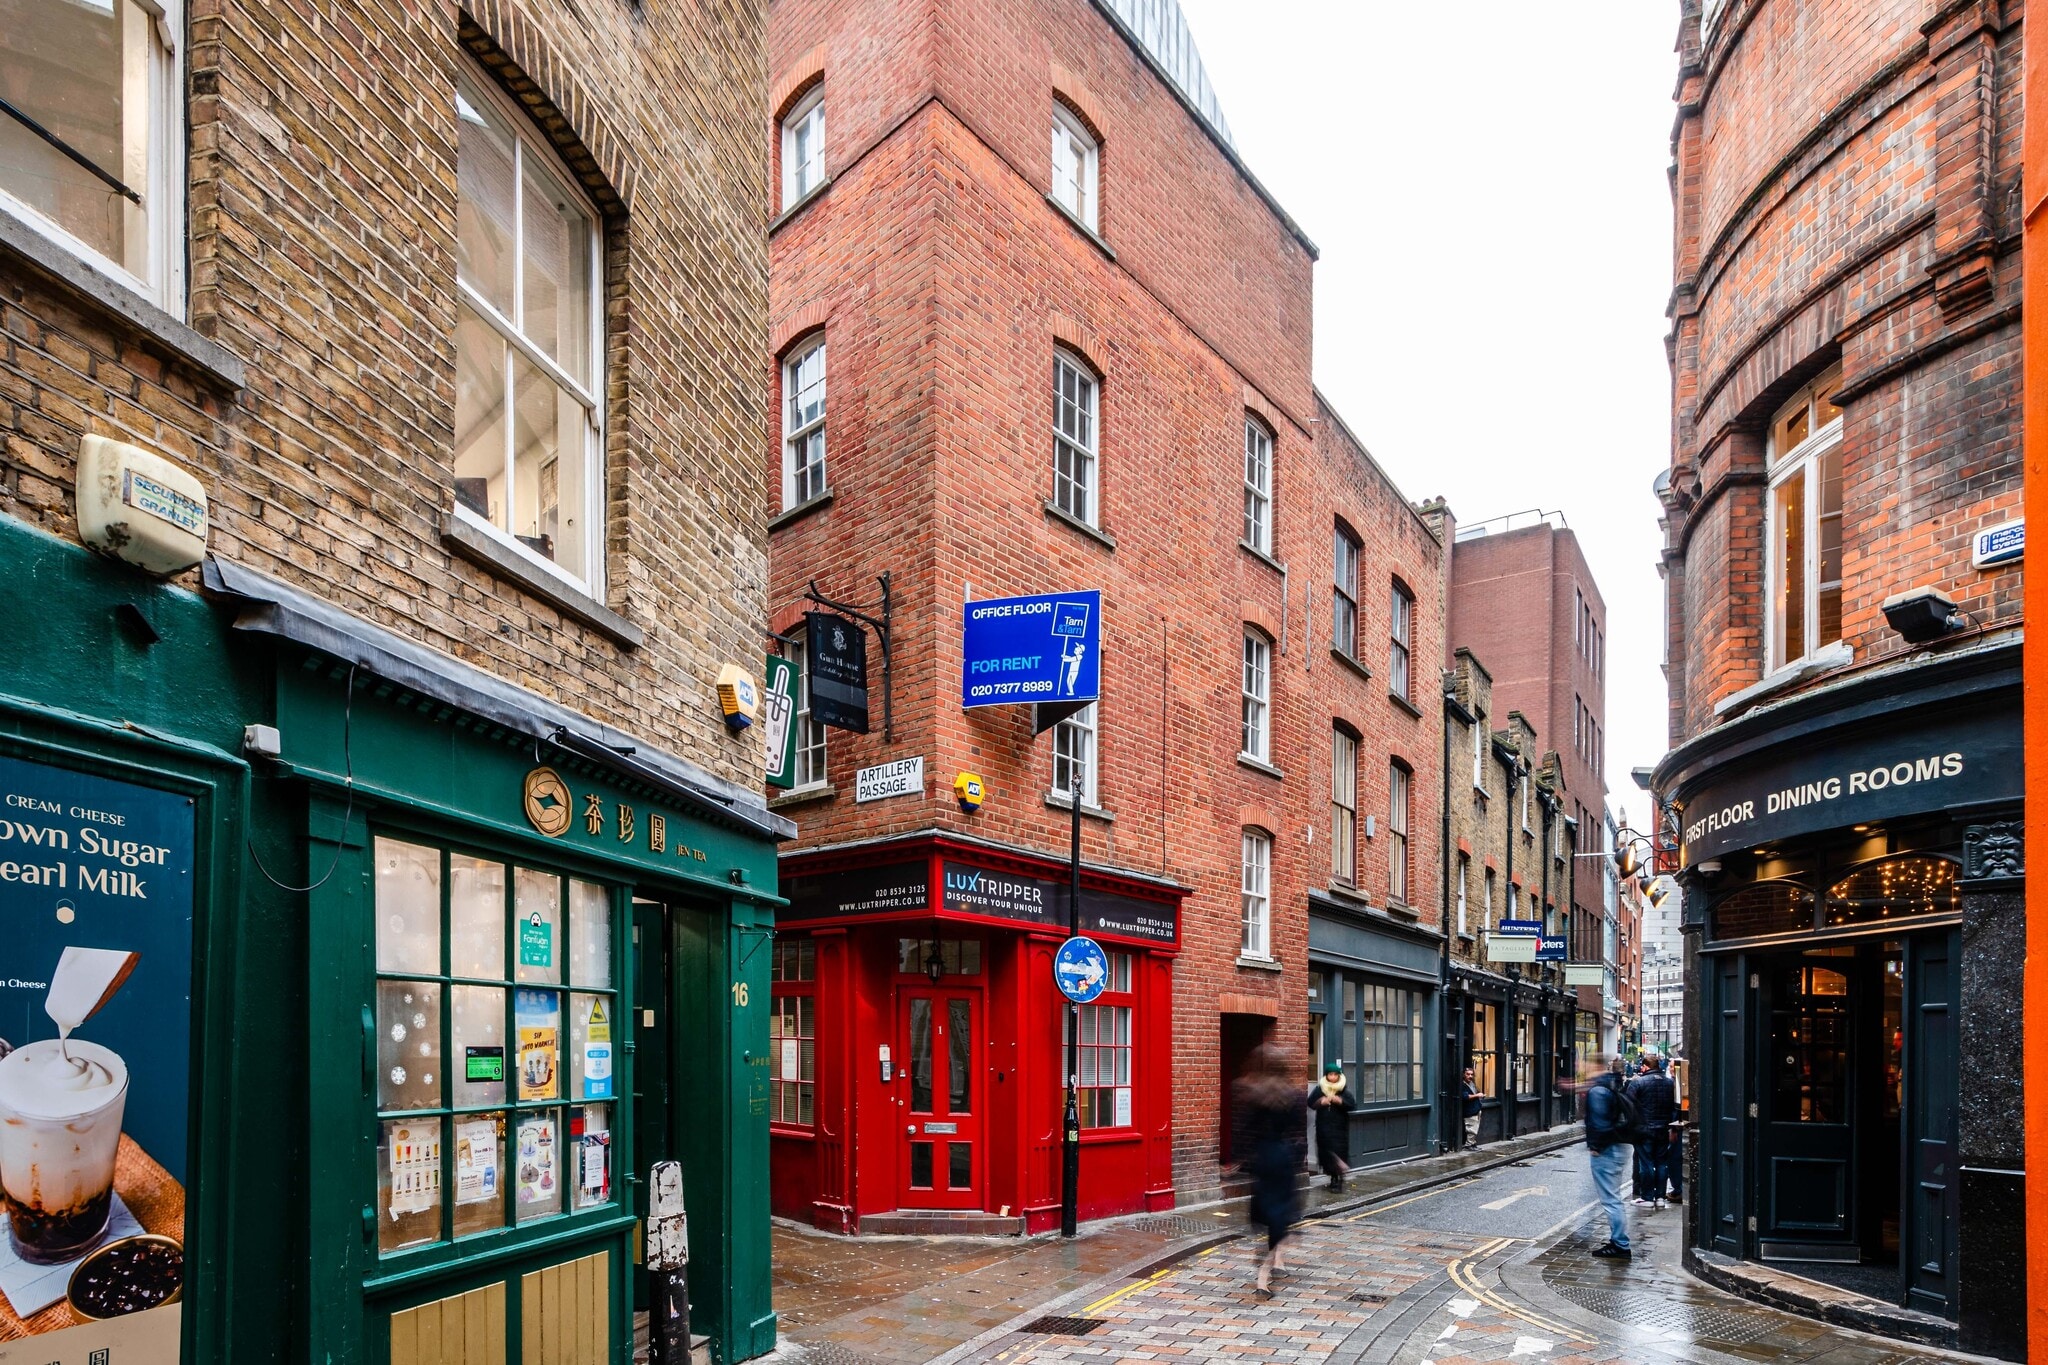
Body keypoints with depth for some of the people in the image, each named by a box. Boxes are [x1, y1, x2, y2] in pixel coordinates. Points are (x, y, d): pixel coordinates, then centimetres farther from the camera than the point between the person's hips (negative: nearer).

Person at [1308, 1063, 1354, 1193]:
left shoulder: (1344, 1090, 0)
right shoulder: (1319, 1089, 3)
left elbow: (1351, 1105, -6)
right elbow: (1310, 1102, 2)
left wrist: (1340, 1101, -22)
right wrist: (1320, 1102, -16)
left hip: (1339, 1127, -2)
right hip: (1324, 1127, 2)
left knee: (1339, 1153, -8)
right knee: (1326, 1153, 5)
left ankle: (1338, 1180, -7)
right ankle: (1334, 1178, 19)